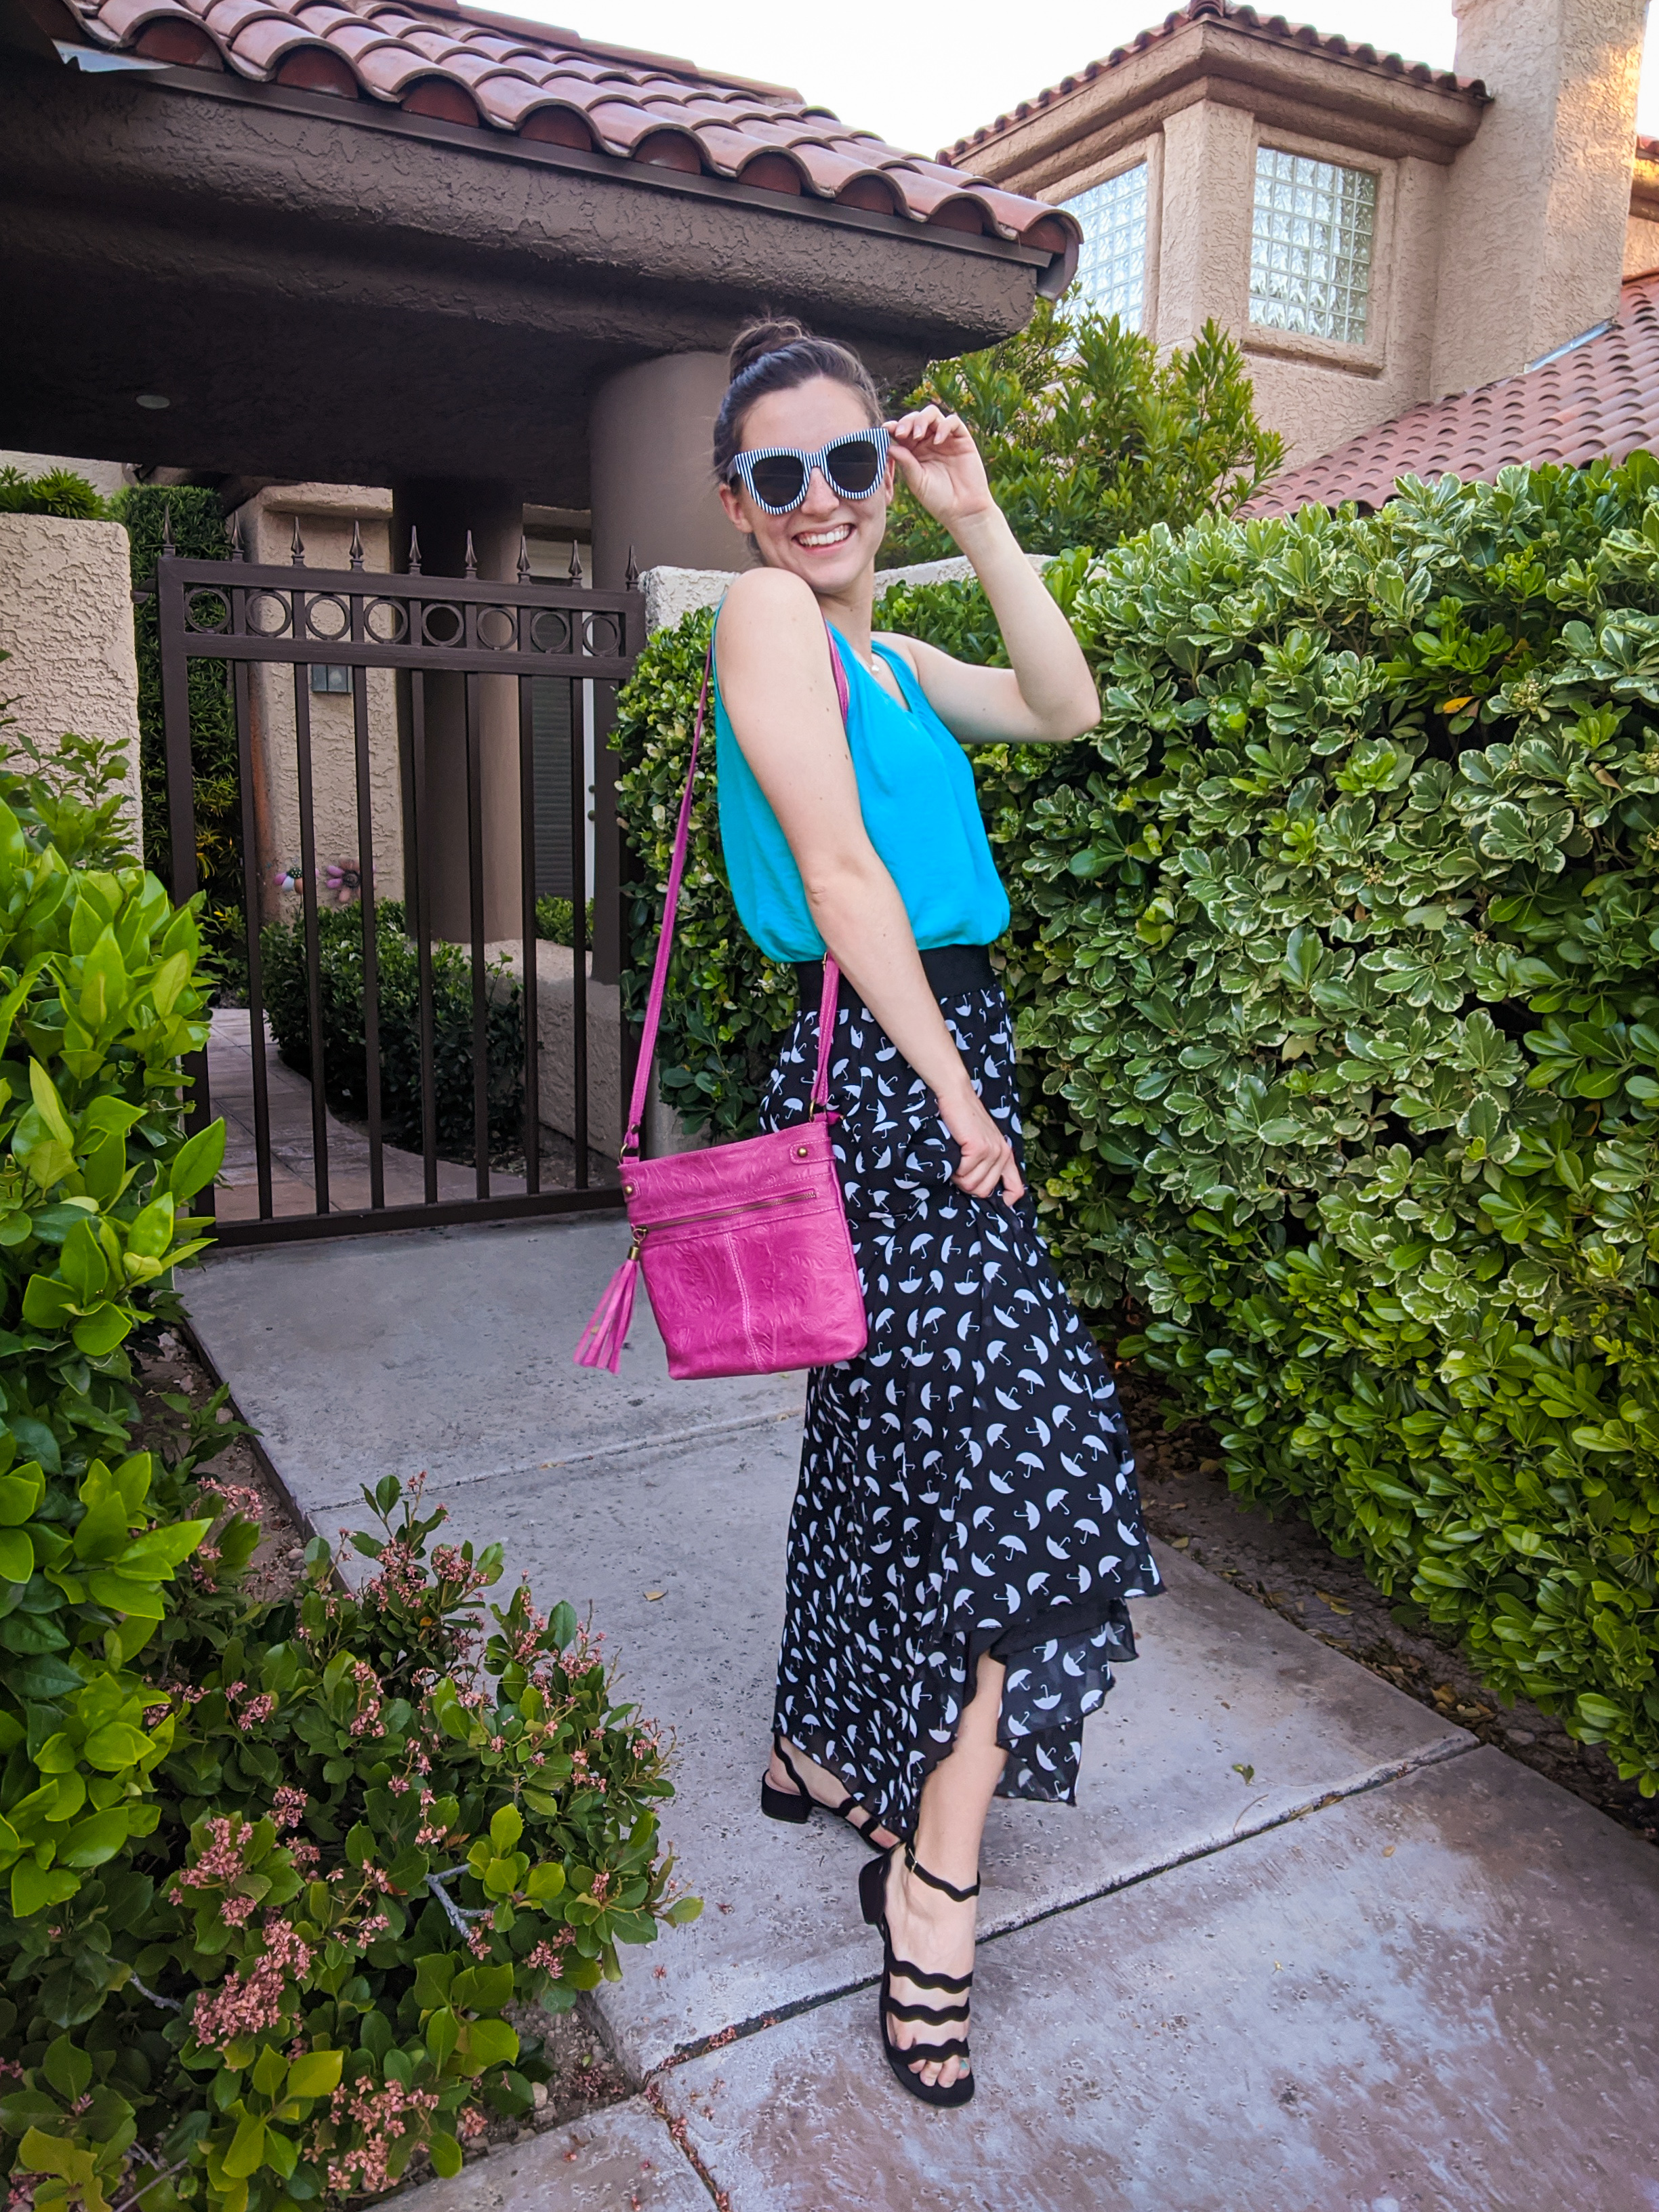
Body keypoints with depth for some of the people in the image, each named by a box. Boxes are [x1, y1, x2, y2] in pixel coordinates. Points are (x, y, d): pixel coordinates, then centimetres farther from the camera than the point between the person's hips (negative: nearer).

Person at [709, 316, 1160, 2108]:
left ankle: (820, 1755, 35)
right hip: (884, 1073, -9)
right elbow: (839, 868, -15)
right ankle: (937, 1875, 8)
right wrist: (953, 1091, -15)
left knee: (892, 1438, 17)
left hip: (939, 1056, 9)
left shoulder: (890, 659, 19)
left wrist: (977, 520, 6)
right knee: (1043, 1467, -7)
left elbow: (1065, 708, 11)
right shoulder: (770, 614, -7)